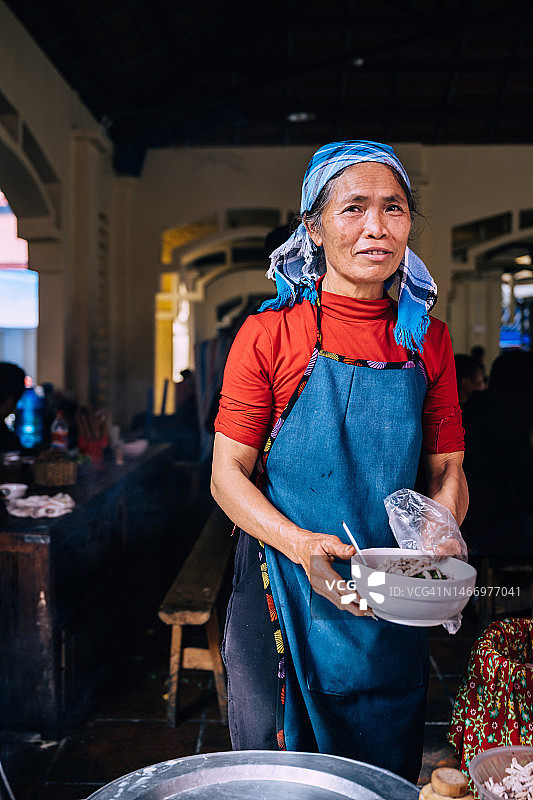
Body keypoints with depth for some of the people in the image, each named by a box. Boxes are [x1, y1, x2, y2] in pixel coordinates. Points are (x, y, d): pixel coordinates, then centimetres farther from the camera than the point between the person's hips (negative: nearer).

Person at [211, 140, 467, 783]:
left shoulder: (427, 339, 1)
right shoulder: (269, 333, -9)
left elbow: (447, 470, 5)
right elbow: (228, 475, -9)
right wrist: (301, 544, -25)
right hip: (284, 589, -2)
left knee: (387, 776, 21)